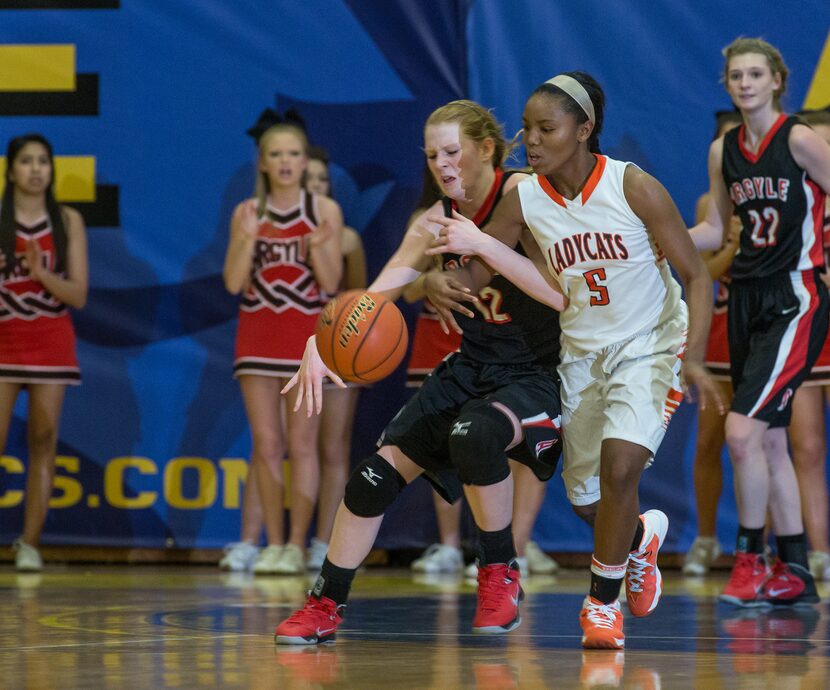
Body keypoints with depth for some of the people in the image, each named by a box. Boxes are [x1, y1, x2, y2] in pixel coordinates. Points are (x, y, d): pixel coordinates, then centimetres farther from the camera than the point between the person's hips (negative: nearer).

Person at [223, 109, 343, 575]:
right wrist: (249, 238, -16)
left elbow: (331, 283, -5)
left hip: (307, 335, -2)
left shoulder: (325, 211, -1)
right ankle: (274, 544, 8)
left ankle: (297, 545, 0)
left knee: (302, 444, -3)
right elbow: (233, 283, -3)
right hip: (258, 335, 2)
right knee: (266, 444, 2)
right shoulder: (247, 213, 4)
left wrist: (317, 247, -22)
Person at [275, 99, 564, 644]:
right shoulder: (438, 222, 2)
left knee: (474, 434, -36)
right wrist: (323, 342, -25)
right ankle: (326, 605, 15)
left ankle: (501, 573, -12)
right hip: (472, 367, 7)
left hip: (539, 371, -7)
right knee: (378, 473, -2)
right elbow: (374, 297, -5)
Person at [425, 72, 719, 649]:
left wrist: (695, 359, -26)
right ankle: (640, 535, 47)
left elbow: (696, 276, -14)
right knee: (587, 497, 10)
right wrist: (442, 285, -27)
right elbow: (475, 273, -3)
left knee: (620, 462, -23)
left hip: (652, 344, -4)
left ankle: (603, 601, -3)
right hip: (583, 352, 4)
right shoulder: (525, 201, -11)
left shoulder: (634, 188, -21)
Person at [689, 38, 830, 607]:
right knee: (769, 440, 9)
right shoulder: (724, 151, 9)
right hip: (747, 299, 7)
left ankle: (750, 560, -3)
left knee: (743, 431, -16)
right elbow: (714, 231, 17)